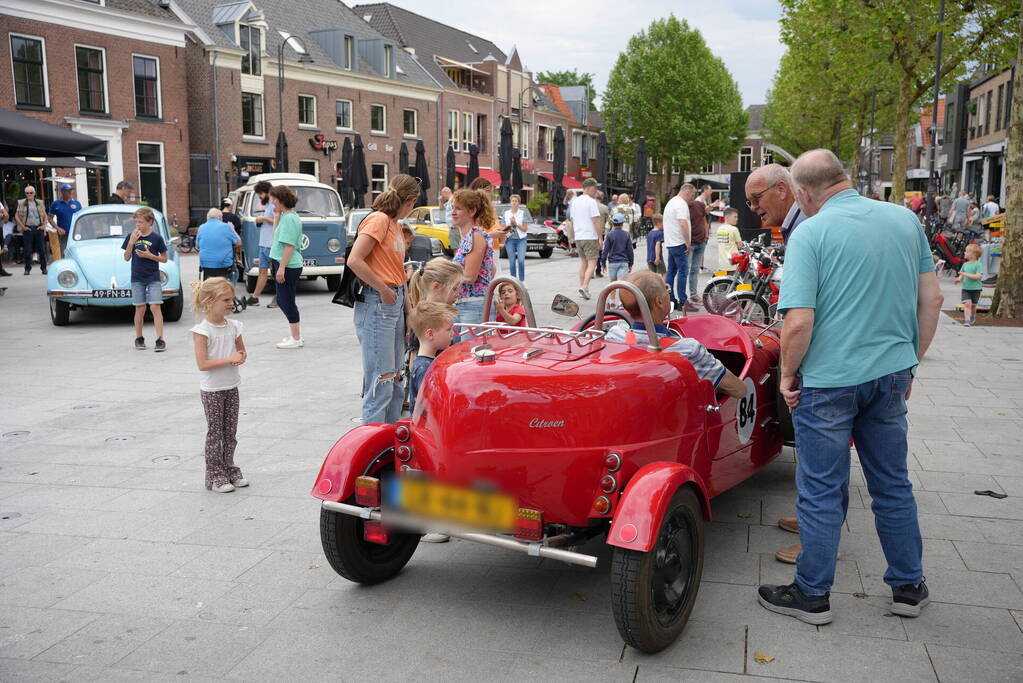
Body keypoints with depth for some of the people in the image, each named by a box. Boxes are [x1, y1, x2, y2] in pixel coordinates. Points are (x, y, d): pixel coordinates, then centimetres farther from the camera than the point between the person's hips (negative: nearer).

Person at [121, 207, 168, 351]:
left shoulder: (156, 238, -3)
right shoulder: (132, 236, 3)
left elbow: (164, 259, 1)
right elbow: (126, 258, 2)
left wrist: (149, 255, -15)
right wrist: (131, 242, -11)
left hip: (153, 277, -2)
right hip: (137, 278, 2)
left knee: (155, 307, -9)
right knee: (140, 308, 6)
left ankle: (160, 339, -9)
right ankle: (139, 338, 19)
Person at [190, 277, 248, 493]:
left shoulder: (233, 326, 3)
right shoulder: (202, 330, -16)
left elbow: (242, 352, 15)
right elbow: (202, 364, -21)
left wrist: (240, 358, -9)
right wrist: (230, 359, -24)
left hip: (231, 386, 6)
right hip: (212, 390, -6)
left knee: (230, 431, 12)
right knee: (215, 432, 2)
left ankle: (229, 469, 25)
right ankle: (215, 475, 11)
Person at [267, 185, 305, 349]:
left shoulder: (289, 218, -16)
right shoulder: (285, 215, 14)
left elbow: (289, 245, -21)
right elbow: (277, 235, 25)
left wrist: (281, 268, -23)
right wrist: (277, 216, 15)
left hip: (288, 266, -10)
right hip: (282, 264, 10)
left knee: (286, 301, -2)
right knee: (281, 299, 16)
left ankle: (296, 339, 6)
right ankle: (297, 331, 25)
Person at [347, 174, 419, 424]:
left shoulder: (395, 224, 18)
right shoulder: (378, 219, -9)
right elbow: (354, 260, -19)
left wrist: (407, 307, 14)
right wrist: (384, 290, -15)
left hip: (395, 302, 10)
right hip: (376, 303, -9)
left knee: (394, 381, 12)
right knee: (381, 382, -7)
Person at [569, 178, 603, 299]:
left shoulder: (574, 202, 12)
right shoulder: (591, 202, -11)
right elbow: (596, 221, -14)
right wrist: (600, 238, -10)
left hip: (578, 237, 7)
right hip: (590, 237, -7)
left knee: (583, 262, 15)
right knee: (592, 263, -5)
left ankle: (582, 287, 15)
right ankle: (584, 287, -18)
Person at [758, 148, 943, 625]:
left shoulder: (810, 233, -13)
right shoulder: (905, 220, 4)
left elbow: (799, 322, -20)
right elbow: (931, 299, 7)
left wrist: (788, 374, -4)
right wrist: (911, 361, 17)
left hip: (828, 380, -5)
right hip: (891, 375, 5)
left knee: (822, 493, 7)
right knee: (893, 485, 18)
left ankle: (812, 594, 20)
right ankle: (908, 587, 31)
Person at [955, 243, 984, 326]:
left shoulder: (978, 265, -9)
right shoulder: (965, 264, 7)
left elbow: (978, 276, -20)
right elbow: (961, 275, 13)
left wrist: (966, 274, -25)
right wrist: (959, 279, -10)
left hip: (975, 289, -3)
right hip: (965, 288, 3)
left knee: (973, 305, 13)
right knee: (967, 304, -14)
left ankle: (973, 317, 38)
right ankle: (967, 320, -17)